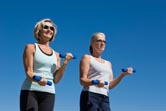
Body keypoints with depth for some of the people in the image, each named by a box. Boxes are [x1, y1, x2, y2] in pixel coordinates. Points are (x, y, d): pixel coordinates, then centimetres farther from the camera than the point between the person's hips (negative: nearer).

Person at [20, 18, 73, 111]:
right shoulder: (31, 47, 7)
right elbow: (28, 72, -5)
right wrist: (38, 79, -27)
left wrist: (65, 63, -2)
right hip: (30, 91, -3)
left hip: (49, 93, 4)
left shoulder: (56, 55, 17)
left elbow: (56, 80, 9)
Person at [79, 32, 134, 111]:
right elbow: (82, 80, -4)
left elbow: (110, 86, 18)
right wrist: (95, 82, -24)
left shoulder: (108, 63, 26)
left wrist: (123, 74, 7)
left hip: (105, 99, 6)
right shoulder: (87, 58, 8)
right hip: (90, 97, -6)